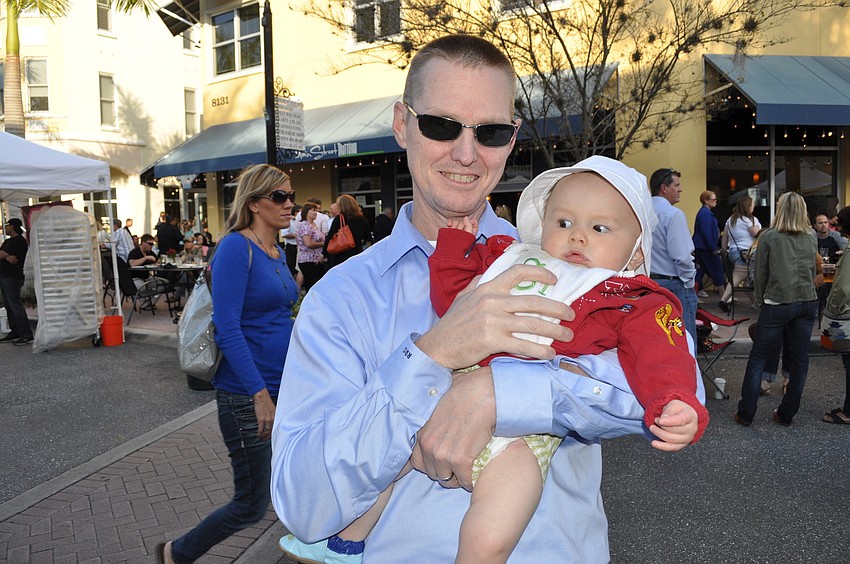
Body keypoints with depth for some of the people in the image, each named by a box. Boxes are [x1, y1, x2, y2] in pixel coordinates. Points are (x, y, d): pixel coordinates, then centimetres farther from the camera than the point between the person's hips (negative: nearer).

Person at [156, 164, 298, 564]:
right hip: (246, 395, -8)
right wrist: (260, 392, -24)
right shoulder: (236, 248, -15)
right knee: (252, 505, 6)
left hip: (285, 386, 8)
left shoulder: (278, 253, 10)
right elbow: (228, 328, -21)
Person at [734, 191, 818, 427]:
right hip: (808, 302, 4)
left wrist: (760, 299, 12)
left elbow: (760, 273, 0)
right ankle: (787, 414, 18)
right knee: (799, 358, 10)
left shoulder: (768, 237, -5)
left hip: (778, 303, -4)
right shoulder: (812, 237, 7)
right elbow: (814, 270, 16)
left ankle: (746, 413, 4)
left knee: (758, 356, 4)